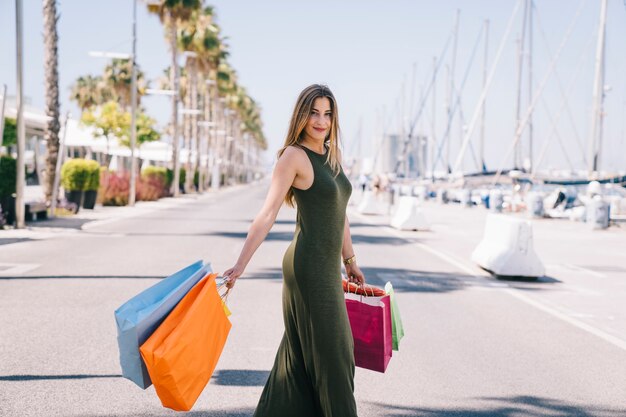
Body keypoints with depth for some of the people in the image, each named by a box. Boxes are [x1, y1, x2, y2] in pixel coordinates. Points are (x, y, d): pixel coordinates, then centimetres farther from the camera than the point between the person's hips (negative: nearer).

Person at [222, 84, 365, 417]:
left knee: (301, 352, 13)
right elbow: (267, 214, -14)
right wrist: (240, 266, -17)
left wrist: (349, 261, 25)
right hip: (308, 266, -8)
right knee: (330, 353, -1)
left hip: (327, 267, 8)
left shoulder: (331, 156, 14)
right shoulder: (294, 155, -10)